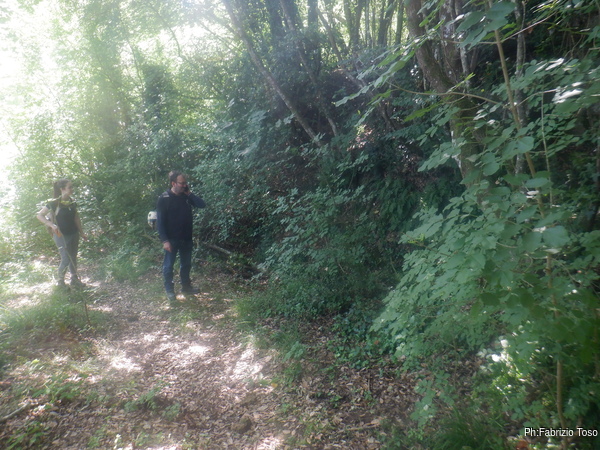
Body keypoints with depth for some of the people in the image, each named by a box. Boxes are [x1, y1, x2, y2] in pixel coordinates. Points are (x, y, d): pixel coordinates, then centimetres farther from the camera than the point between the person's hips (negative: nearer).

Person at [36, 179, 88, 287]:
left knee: (73, 258, 13)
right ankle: (60, 280, 20)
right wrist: (51, 225, -24)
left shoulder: (72, 202, 3)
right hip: (61, 235, -5)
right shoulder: (54, 203, -14)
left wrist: (82, 233, 14)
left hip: (73, 234, 6)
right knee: (66, 259, -3)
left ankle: (74, 279, 27)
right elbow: (39, 215, -11)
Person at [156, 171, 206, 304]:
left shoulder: (186, 196, 3)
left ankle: (186, 286, 34)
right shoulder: (164, 198, -12)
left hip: (186, 238, 5)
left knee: (186, 264, 18)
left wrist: (189, 193, -10)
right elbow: (160, 221, -14)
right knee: (169, 265, 6)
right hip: (172, 239, -5)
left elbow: (202, 204, -4)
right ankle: (169, 290, 20)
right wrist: (164, 240, -19)